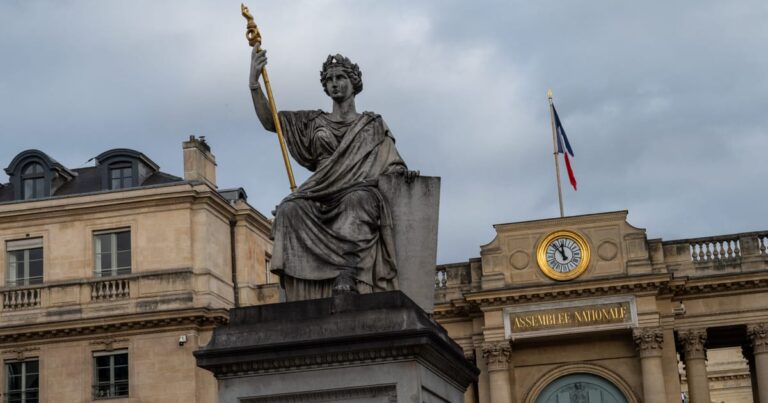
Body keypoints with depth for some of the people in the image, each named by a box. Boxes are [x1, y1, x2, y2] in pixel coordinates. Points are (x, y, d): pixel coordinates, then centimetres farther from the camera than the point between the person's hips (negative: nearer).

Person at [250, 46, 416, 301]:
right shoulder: (315, 122, 23)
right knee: (290, 209, -31)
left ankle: (348, 277, -52)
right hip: (323, 197, 2)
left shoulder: (373, 124, 19)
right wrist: (254, 82, 5)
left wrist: (403, 173, -11)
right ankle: (301, 289, -40)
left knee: (357, 200, -39)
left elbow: (391, 165, 14)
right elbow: (269, 121, 18)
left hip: (360, 191, -2)